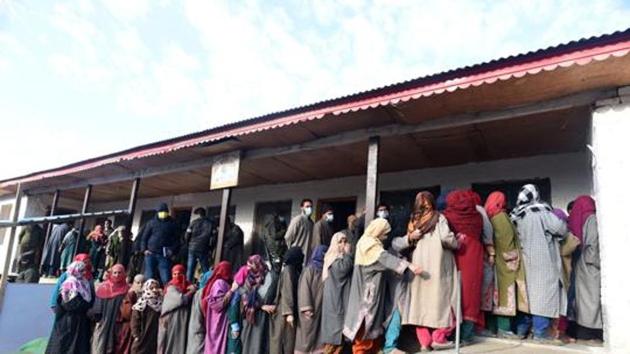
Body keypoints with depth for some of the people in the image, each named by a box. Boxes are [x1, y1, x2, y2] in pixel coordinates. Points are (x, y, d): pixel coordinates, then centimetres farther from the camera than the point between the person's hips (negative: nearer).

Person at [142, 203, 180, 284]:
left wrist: (172, 250, -6)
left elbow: (176, 239, 7)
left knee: (165, 278, -5)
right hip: (150, 253, 1)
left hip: (164, 255, -1)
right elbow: (145, 237, 11)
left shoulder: (172, 224, 9)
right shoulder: (151, 222, 11)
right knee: (148, 276, 4)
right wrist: (144, 249, 0)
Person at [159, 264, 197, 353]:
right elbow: (181, 299, -20)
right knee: (171, 347, -4)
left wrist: (194, 290, -5)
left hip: (183, 324, 5)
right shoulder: (171, 288, -3)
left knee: (181, 347, 1)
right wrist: (192, 291, -6)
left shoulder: (188, 287, 12)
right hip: (172, 323, -5)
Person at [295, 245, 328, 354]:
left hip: (321, 309, 6)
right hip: (311, 311, -6)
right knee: (307, 336, 0)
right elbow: (304, 289, -11)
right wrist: (306, 308, -19)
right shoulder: (310, 269, -4)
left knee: (318, 336, 5)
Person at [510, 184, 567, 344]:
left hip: (526, 260, 6)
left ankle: (521, 329, 17)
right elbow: (560, 229, -10)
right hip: (542, 261, -6)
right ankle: (541, 333, -2)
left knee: (528, 292, 13)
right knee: (543, 292, -2)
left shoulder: (517, 216, 7)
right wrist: (562, 221, 10)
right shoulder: (540, 211, -10)